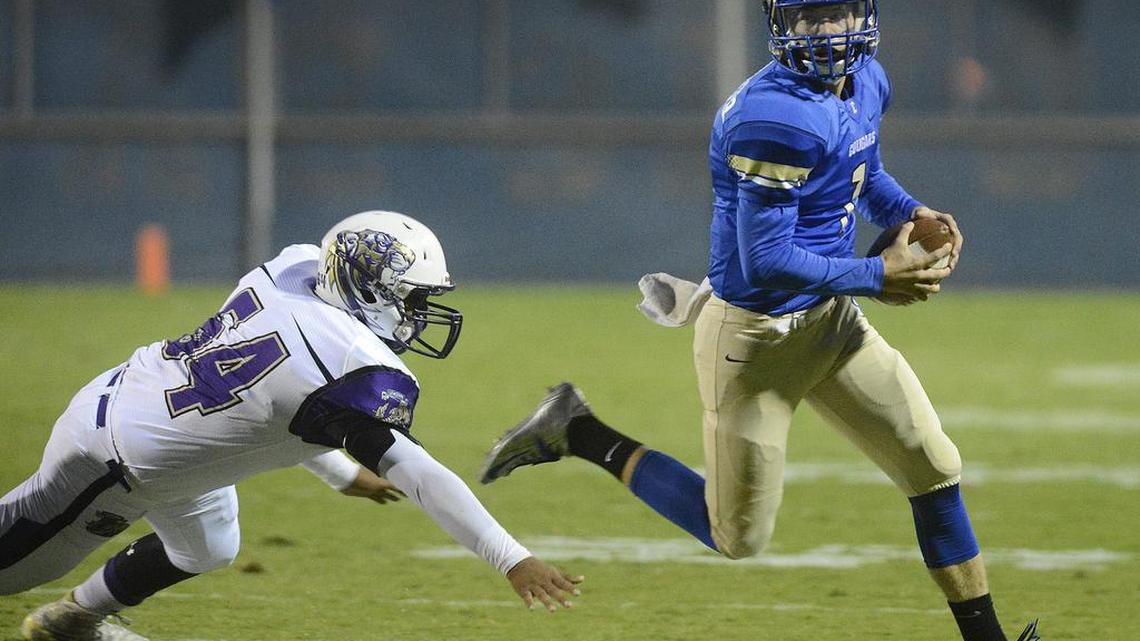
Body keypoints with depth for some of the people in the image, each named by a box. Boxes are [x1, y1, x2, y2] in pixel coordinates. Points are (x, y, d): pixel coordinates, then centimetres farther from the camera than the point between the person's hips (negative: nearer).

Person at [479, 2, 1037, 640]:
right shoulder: (781, 117, -28)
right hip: (759, 341, -8)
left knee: (934, 468, 7)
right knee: (738, 536, 6)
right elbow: (768, 262, -27)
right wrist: (875, 278, -19)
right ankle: (577, 433, 17)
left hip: (830, 320, 8)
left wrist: (911, 212, 2)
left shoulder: (867, 81, 1)